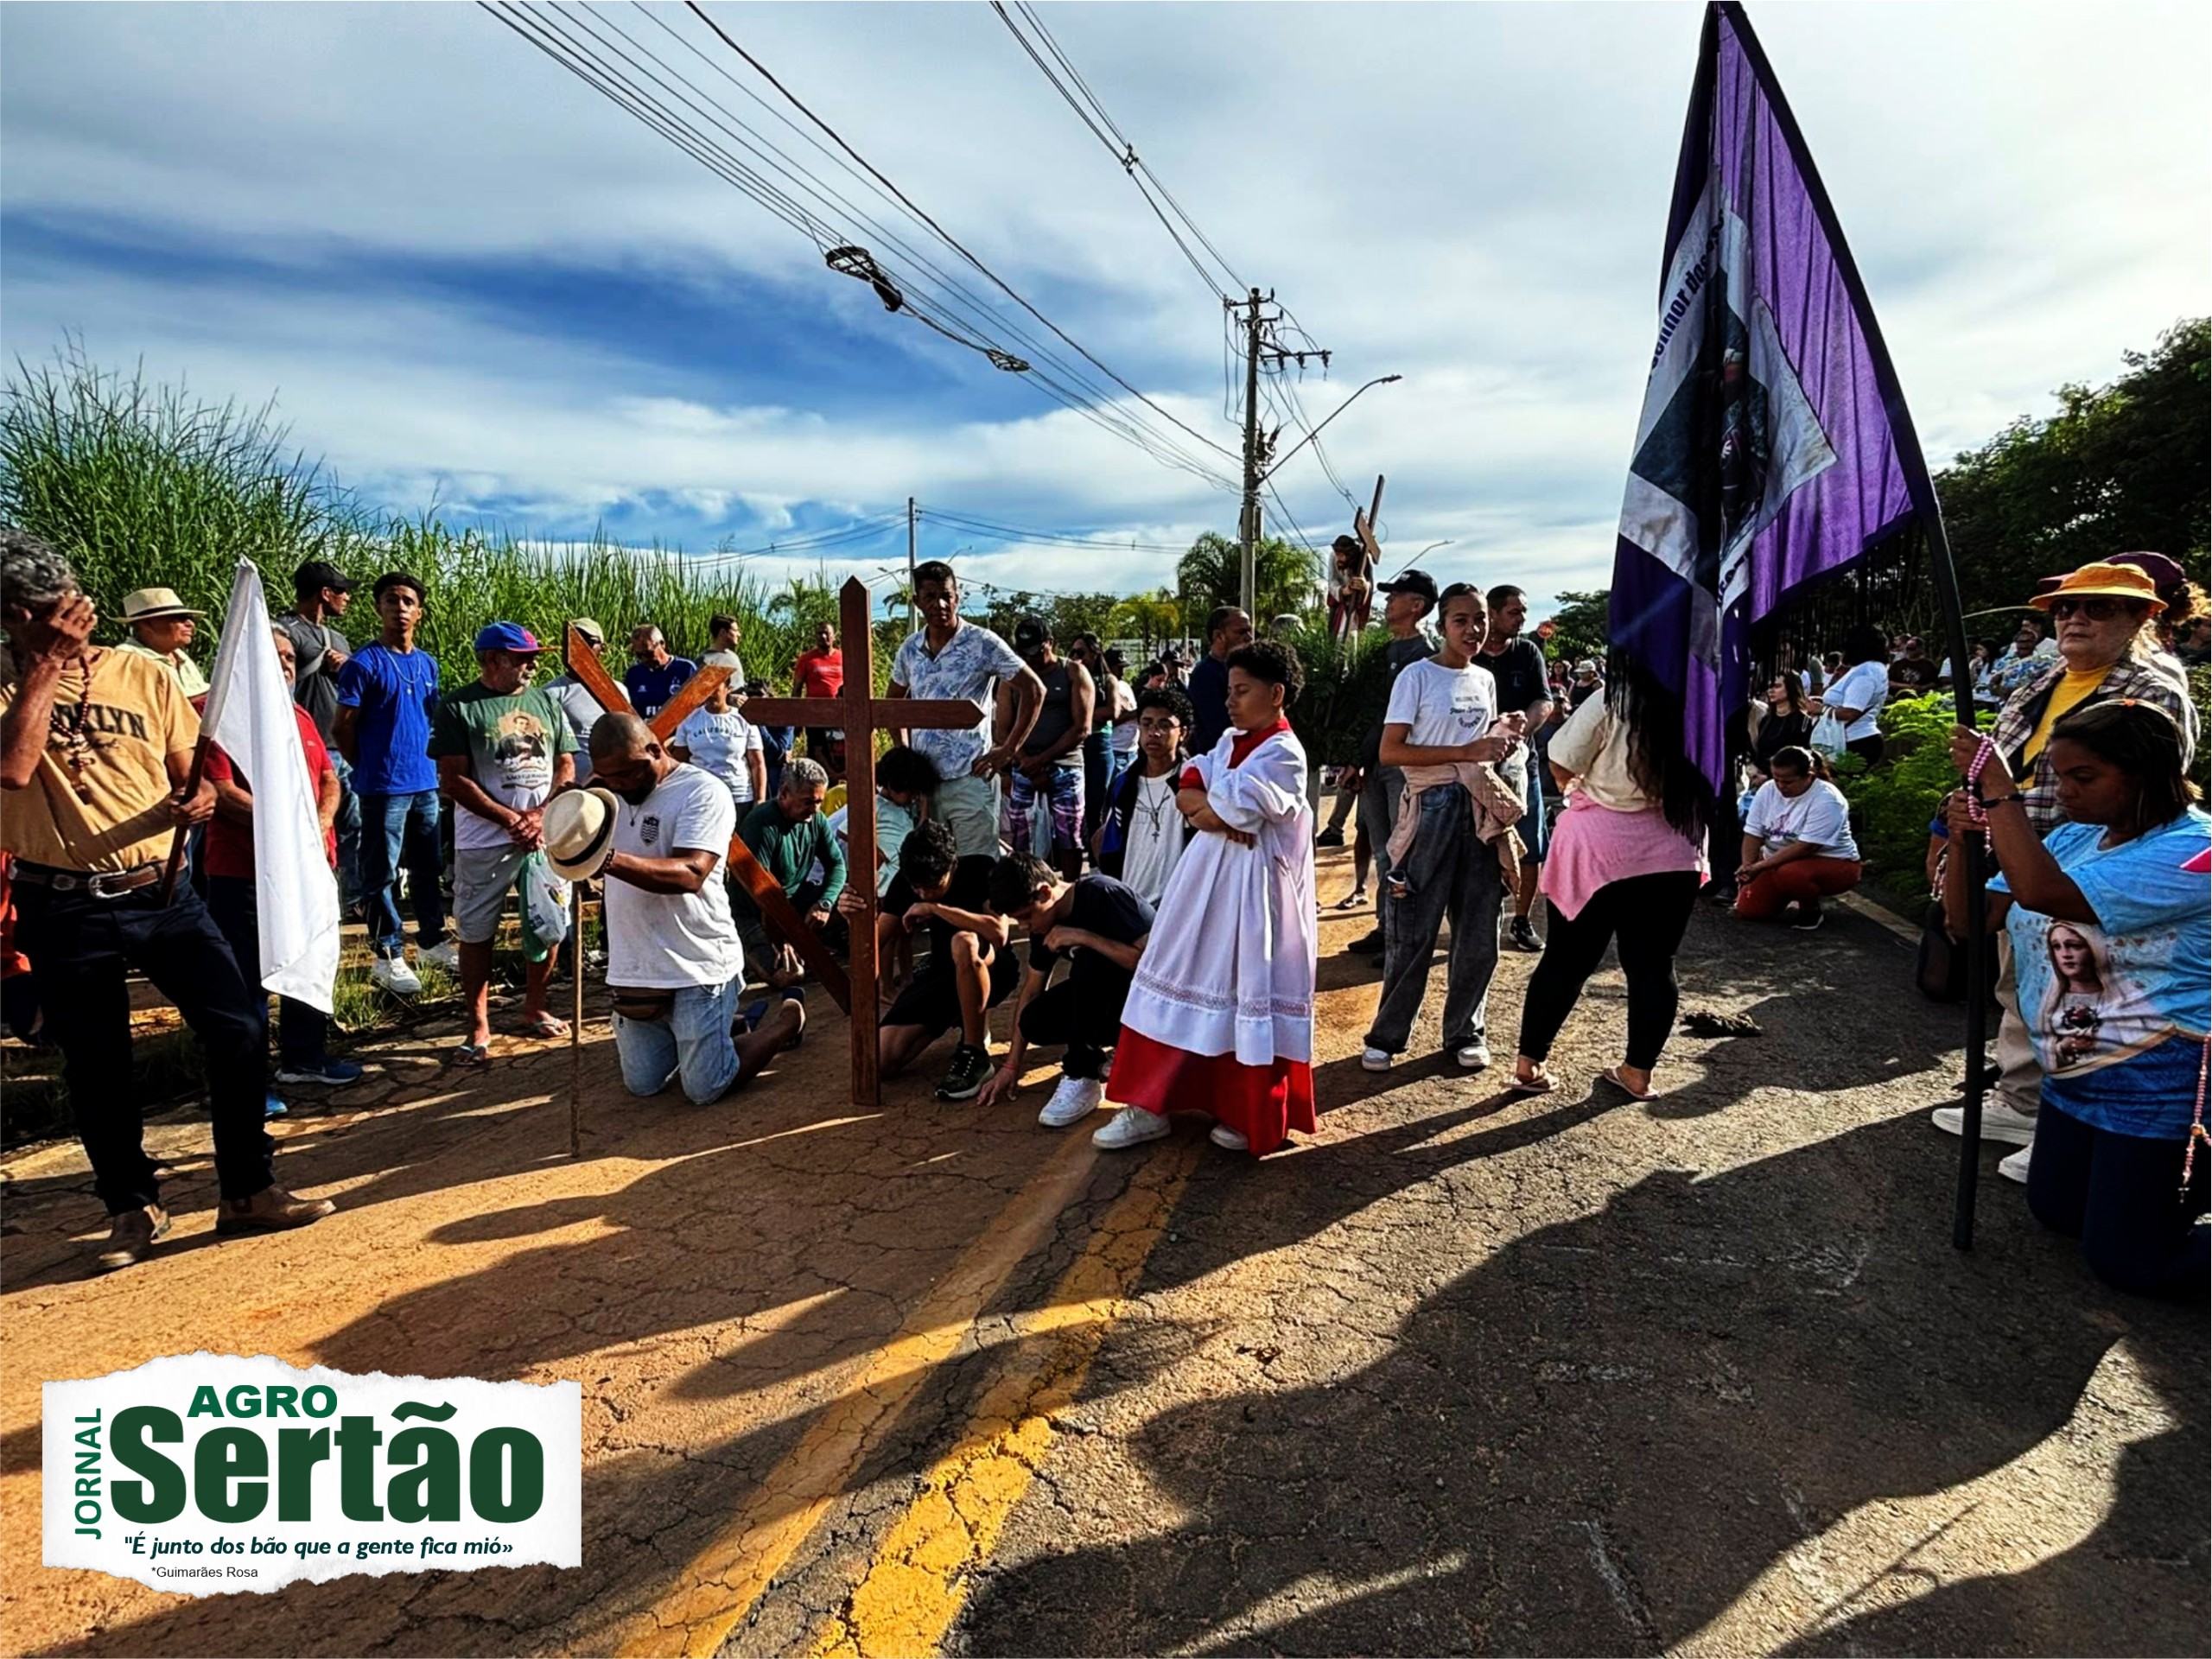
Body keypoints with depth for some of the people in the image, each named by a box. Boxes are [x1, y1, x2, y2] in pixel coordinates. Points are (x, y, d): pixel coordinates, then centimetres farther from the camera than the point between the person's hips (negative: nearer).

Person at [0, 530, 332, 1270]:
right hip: (63, 910, -1)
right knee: (95, 1067, 10)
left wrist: (198, 800, -16)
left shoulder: (144, 674, 3)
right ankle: (133, 1207, 29)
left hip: (162, 891, 1)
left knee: (239, 1029, -5)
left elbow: (190, 774, 8)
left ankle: (247, 1191, 10)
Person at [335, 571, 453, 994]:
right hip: (384, 788, -6)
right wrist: (371, 769, 0)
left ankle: (432, 940, 27)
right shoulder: (364, 664, -8)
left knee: (430, 866, 14)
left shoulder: (428, 664, 11)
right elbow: (344, 727, -6)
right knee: (382, 873, 2)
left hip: (426, 784, 6)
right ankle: (388, 955, 10)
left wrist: (431, 764, 13)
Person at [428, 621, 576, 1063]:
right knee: (477, 933, 3)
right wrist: (512, 820, -12)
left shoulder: (546, 704, 10)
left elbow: (566, 767, 9)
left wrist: (541, 816, -7)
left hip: (545, 839, 4)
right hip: (483, 843, -4)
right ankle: (479, 1028, 14)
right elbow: (453, 780, -8)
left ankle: (534, 1009, 28)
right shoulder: (459, 708, -3)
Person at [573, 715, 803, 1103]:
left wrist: (612, 861, -40)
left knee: (703, 1090, -1)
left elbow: (690, 874, -26)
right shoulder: (613, 793, 10)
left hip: (697, 969, -8)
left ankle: (786, 1019, 21)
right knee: (642, 1086, 16)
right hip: (634, 971, 8)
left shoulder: (703, 792, -14)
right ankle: (729, 1021, 35)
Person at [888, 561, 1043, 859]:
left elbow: (1034, 690, -5)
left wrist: (1009, 749, -8)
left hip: (969, 778, -5)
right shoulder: (910, 648, 8)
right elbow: (894, 701, 24)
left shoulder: (983, 643, -7)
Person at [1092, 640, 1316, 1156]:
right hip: (1208, 875, 8)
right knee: (1186, 979, 9)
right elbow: (1189, 793, 4)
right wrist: (1215, 815, -15)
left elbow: (1230, 807, -21)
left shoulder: (1284, 753, -13)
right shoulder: (1231, 740, 12)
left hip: (1254, 885, -8)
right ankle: (1151, 1105, 18)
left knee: (1250, 993, 2)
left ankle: (1251, 1118, 20)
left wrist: (1204, 812, -1)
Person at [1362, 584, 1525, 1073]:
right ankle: (1387, 1035, 11)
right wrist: (1465, 753, -17)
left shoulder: (1485, 680, 15)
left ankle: (1465, 1032, 22)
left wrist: (1503, 738, 2)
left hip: (1479, 812, 6)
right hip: (1431, 810, -6)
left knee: (1479, 933, 8)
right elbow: (1391, 751, -12)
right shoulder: (1417, 676, -4)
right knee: (1414, 933, -2)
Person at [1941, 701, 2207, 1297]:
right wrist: (1965, 841, -15)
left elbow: (2041, 891, -37)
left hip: (2158, 1085, -8)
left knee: (2126, 1262, 1)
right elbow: (1966, 922, 1)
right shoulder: (2072, 838, 2)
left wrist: (1999, 787, -31)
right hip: (2074, 1076, 8)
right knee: (2055, 1212, 19)